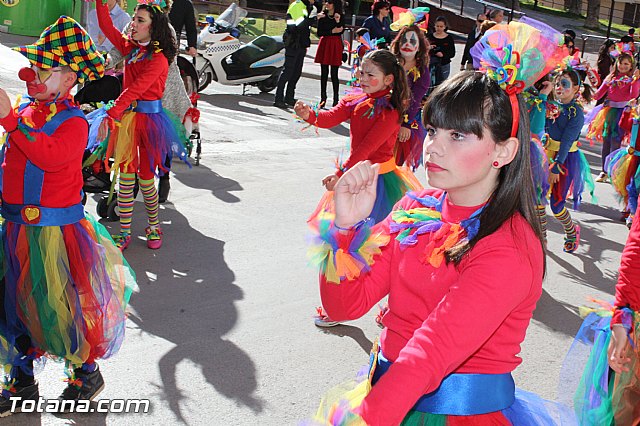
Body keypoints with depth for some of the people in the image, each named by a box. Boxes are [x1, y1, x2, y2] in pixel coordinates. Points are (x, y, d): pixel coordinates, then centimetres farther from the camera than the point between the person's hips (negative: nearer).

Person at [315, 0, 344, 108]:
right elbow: (319, 33, -1)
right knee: (324, 73, 5)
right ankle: (323, 98, 13)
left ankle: (336, 99, 4)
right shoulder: (322, 16, 6)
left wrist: (338, 21, -22)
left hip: (335, 45, -3)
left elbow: (341, 30, -10)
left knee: (334, 74, -3)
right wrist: (331, 31, -11)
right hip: (324, 43, 3)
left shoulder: (340, 16, 1)